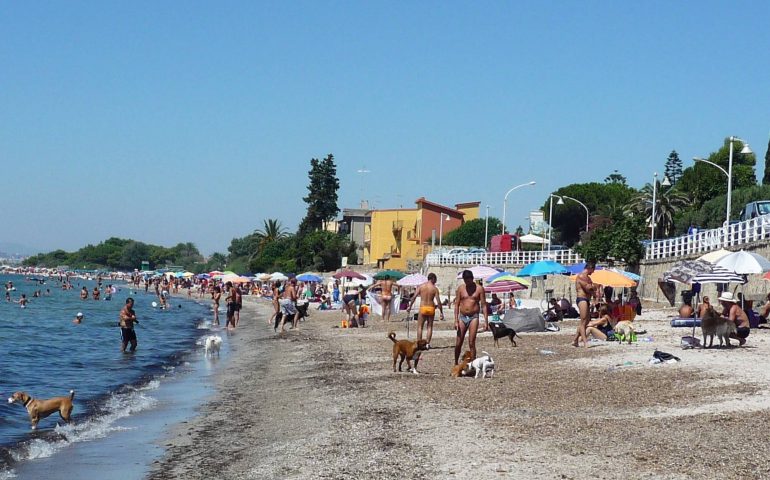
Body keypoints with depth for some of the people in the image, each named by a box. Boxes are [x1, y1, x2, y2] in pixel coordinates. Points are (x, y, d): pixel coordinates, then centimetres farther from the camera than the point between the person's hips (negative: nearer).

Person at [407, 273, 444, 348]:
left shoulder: (421, 286, 0)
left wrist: (410, 306, 6)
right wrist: (441, 312, -1)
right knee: (430, 327, 10)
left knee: (420, 326, 8)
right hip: (431, 308, 0)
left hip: (423, 308, 0)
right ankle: (427, 343, 5)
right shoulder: (434, 288, -3)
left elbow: (414, 297, -4)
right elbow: (438, 301, -7)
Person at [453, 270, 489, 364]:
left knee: (471, 343, -8)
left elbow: (484, 305, -1)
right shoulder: (460, 288, 5)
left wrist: (486, 321, -8)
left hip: (473, 317, -2)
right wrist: (456, 320, -4)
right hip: (462, 317, 2)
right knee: (458, 344, 4)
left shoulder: (479, 289, -1)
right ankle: (456, 364, 19)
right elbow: (457, 305, 4)